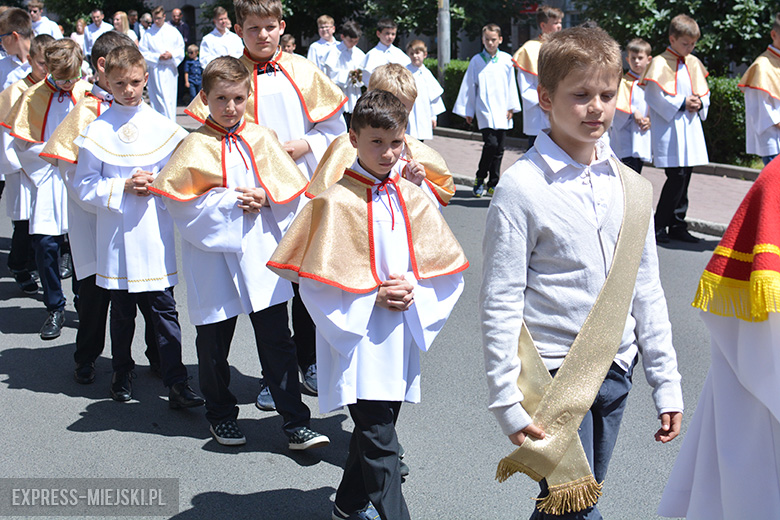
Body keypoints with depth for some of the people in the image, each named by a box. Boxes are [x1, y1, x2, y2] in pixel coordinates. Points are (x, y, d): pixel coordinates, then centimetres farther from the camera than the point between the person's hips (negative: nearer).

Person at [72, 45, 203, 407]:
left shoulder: (164, 128, 3)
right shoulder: (96, 131, 0)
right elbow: (85, 186, -1)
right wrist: (124, 187, -13)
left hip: (156, 232, 0)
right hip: (117, 234, 0)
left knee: (164, 308, -1)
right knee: (122, 310, 12)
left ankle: (176, 384, 2)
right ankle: (122, 374, 29)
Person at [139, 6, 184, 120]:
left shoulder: (173, 32, 7)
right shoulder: (148, 34, 3)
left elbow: (181, 50, 9)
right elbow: (143, 53, 0)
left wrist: (172, 55, -11)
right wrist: (158, 57, -11)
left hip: (171, 70, 1)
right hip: (156, 70, -1)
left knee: (171, 100, 3)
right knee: (158, 99, -4)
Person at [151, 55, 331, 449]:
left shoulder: (261, 139, 6)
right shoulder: (195, 145, -2)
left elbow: (290, 188, 8)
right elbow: (182, 200, -9)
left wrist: (264, 197, -11)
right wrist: (230, 201, -15)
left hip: (260, 256, 2)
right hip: (214, 254, -1)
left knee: (277, 342, 2)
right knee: (214, 343, 10)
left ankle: (296, 424, 8)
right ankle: (221, 416, 30)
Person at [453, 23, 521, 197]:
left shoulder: (507, 59, 5)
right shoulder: (476, 61, 2)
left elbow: (511, 85, 9)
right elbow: (469, 87, 7)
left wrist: (511, 107, 5)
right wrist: (468, 111, 8)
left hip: (502, 112, 3)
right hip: (484, 111, -2)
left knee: (499, 148, 5)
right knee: (491, 143, -16)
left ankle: (493, 184, 16)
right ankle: (479, 179, 1)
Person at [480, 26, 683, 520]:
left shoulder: (632, 188, 4)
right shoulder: (522, 187, -12)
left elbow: (646, 291, 10)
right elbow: (500, 302, -11)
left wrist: (666, 383, 9)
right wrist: (506, 399, -13)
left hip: (614, 371, 5)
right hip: (554, 375, -5)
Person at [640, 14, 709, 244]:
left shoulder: (694, 63, 13)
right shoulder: (660, 64, -8)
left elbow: (705, 93, 19)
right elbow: (653, 96, -12)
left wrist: (700, 104, -3)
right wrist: (682, 104, -15)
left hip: (691, 128, 7)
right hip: (669, 130, -7)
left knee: (684, 178, 9)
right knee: (676, 178, -11)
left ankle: (678, 226, 18)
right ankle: (659, 226, -1)